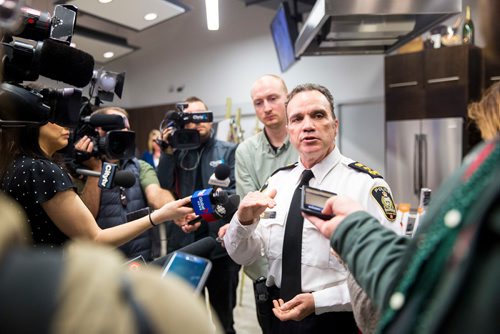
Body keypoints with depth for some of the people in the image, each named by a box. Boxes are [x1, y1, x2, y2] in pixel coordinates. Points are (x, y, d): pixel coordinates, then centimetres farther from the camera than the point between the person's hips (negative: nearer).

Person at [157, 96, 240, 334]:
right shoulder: (176, 153, 8)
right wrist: (168, 151, -9)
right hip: (183, 245, 2)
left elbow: (236, 193, -9)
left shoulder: (229, 151, 1)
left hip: (221, 245, -2)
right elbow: (163, 190, -5)